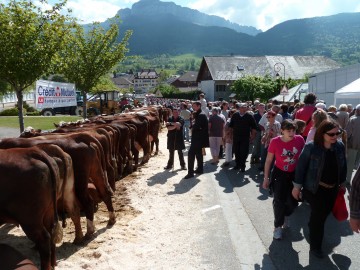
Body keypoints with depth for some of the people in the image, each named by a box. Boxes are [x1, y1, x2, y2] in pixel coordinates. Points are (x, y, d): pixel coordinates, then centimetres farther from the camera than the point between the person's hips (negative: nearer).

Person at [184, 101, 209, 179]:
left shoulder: (201, 115, -18)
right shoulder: (198, 114, 15)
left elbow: (196, 126, -25)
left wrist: (192, 123, -7)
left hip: (197, 138, -11)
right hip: (198, 137, 11)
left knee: (191, 154, -12)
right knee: (198, 153, 18)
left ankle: (190, 172, -12)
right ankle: (200, 169, 28)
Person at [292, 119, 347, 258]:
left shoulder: (340, 146, -6)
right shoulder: (311, 147, -21)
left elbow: (343, 166, 7)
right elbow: (301, 166, -15)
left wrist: (342, 183, 14)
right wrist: (297, 186, -12)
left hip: (333, 189, 5)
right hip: (315, 188, -5)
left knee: (324, 214, 20)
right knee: (319, 216, 3)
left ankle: (312, 227, 49)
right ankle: (315, 247, 22)